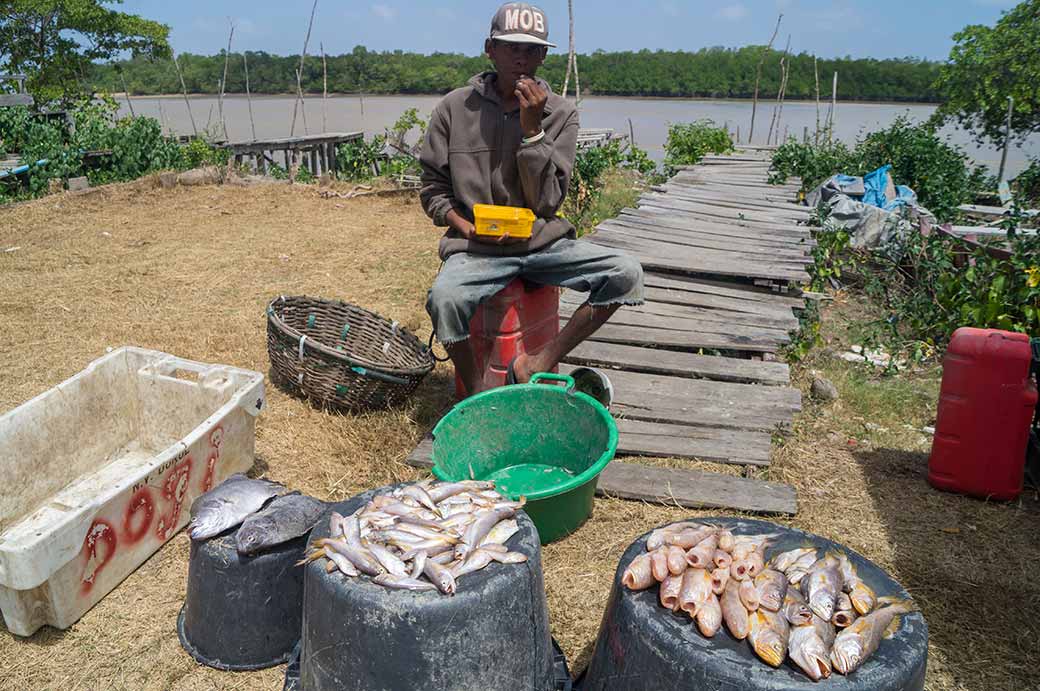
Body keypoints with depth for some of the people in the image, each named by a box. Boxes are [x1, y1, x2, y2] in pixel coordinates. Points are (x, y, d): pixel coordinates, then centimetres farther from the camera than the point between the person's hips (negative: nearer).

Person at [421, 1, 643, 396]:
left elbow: (547, 202, -5)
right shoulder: (455, 108, 0)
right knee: (444, 298, -34)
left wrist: (531, 128, -14)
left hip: (542, 242, 2)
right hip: (477, 248, -2)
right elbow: (433, 190, 6)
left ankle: (540, 363, -12)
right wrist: (468, 228, -13)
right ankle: (477, 396, -8)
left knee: (626, 273, -19)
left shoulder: (561, 114, 1)